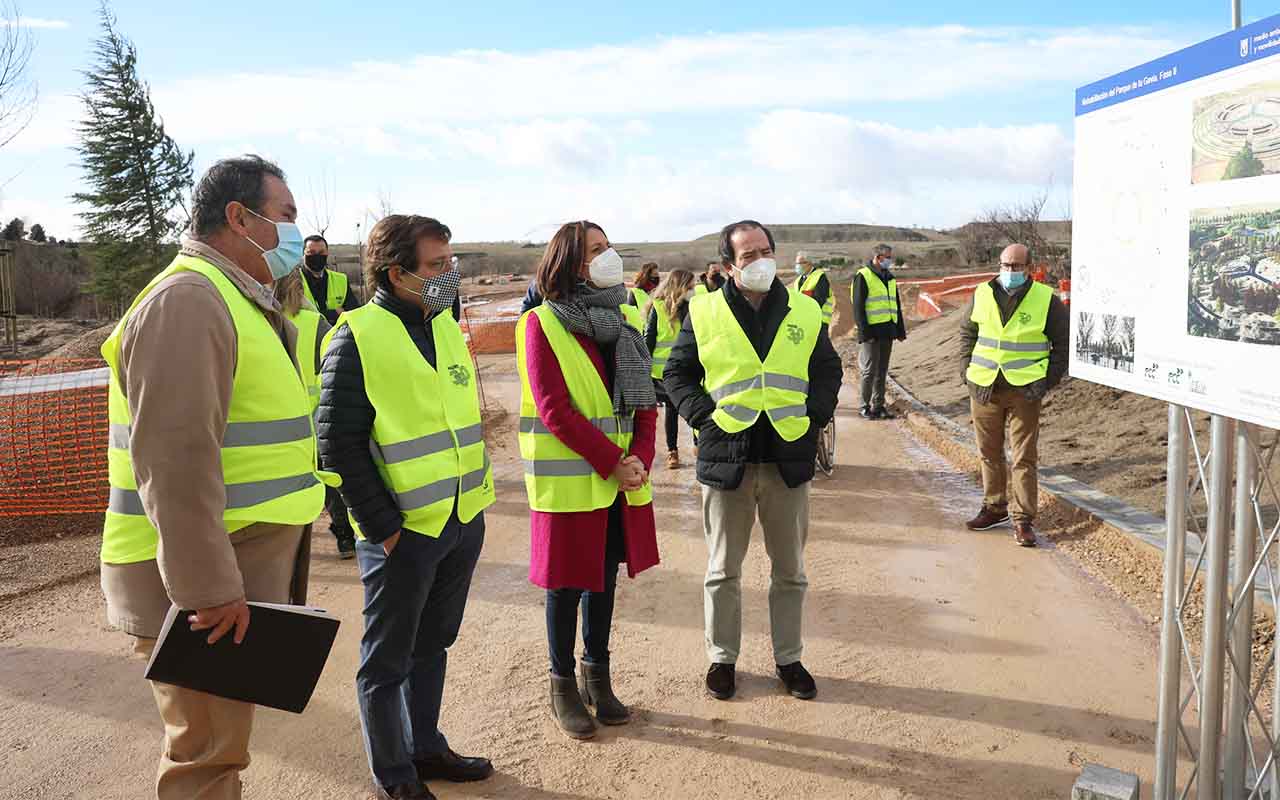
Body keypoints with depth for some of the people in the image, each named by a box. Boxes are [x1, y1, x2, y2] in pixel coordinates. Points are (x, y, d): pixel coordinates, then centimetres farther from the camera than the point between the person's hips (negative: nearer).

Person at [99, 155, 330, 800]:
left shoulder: (232, 300, 17)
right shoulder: (187, 301, -17)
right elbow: (175, 461, -25)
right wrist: (208, 589, -25)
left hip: (230, 579, 10)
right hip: (200, 586, -10)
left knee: (216, 744, 20)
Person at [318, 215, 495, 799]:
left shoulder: (446, 326, 8)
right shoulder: (356, 338, -14)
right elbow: (338, 442, -16)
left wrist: (479, 488, 14)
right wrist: (381, 526, -15)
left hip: (464, 520, 7)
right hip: (403, 530, -7)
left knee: (432, 644, 21)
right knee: (387, 660, 10)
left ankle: (425, 747, 38)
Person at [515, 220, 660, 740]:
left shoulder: (624, 318, 9)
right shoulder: (542, 324, -10)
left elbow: (644, 397, 7)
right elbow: (555, 410, -16)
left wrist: (641, 457, -8)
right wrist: (611, 462, -17)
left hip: (623, 476, 6)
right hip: (569, 479, -5)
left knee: (605, 576, 15)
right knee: (568, 583, 6)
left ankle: (597, 677, 31)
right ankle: (563, 687, 23)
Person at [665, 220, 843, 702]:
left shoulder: (805, 312, 5)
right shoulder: (704, 313, -1)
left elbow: (828, 370, 15)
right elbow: (677, 373, 6)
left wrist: (814, 416, 0)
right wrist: (704, 415, -7)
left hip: (789, 459, 2)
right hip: (725, 458, -2)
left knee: (790, 569, 13)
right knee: (723, 569, 10)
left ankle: (789, 658, 29)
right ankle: (722, 657, 26)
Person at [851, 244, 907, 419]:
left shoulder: (890, 278, 16)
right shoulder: (863, 277, -7)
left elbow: (896, 305, 22)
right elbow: (858, 306, -11)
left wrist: (900, 330, 17)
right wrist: (864, 332, -17)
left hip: (887, 331, 7)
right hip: (871, 332, -7)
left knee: (882, 371, 10)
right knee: (869, 371, -3)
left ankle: (879, 405, 17)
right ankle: (865, 406, 7)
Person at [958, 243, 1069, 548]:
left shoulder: (1046, 300, -4)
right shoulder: (982, 295, 4)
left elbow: (1064, 343, 2)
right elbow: (966, 330, 18)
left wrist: (1048, 381, -6)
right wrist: (968, 367, 6)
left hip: (1024, 391, -3)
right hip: (983, 387, 4)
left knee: (1024, 457, -1)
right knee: (989, 453, 13)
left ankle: (1023, 520, 5)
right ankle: (994, 508, 28)